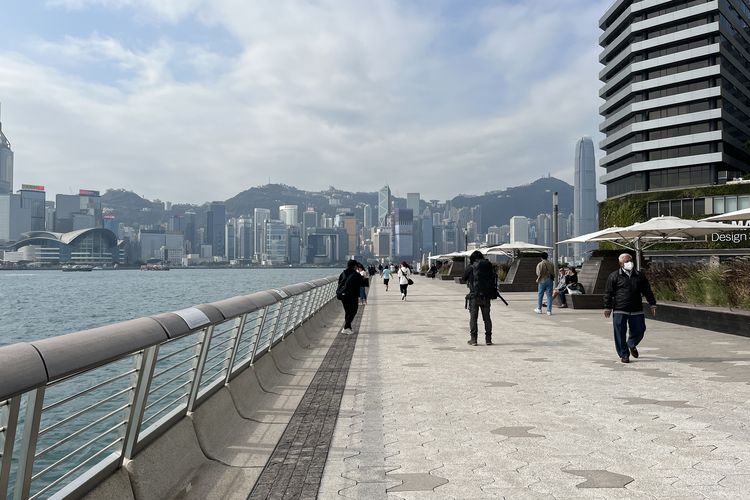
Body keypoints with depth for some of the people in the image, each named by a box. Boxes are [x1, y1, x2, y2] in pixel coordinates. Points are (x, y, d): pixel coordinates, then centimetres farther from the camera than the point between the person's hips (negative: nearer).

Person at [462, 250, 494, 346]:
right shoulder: (489, 267, 3)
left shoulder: (471, 268, -6)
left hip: (474, 296, -3)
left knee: (473, 318, 4)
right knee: (487, 318, 11)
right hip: (486, 297, 3)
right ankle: (488, 339, 12)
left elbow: (464, 278, 7)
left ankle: (473, 339, 2)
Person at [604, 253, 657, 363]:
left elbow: (647, 292, 14)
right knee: (620, 333, -3)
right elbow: (608, 293, -1)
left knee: (639, 331, 7)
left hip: (636, 310, 3)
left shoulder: (640, 276, 10)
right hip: (619, 311, -3)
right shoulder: (614, 276, -1)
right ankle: (624, 355, 8)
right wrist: (607, 307, -5)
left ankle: (631, 345, 37)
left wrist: (652, 304, 8)